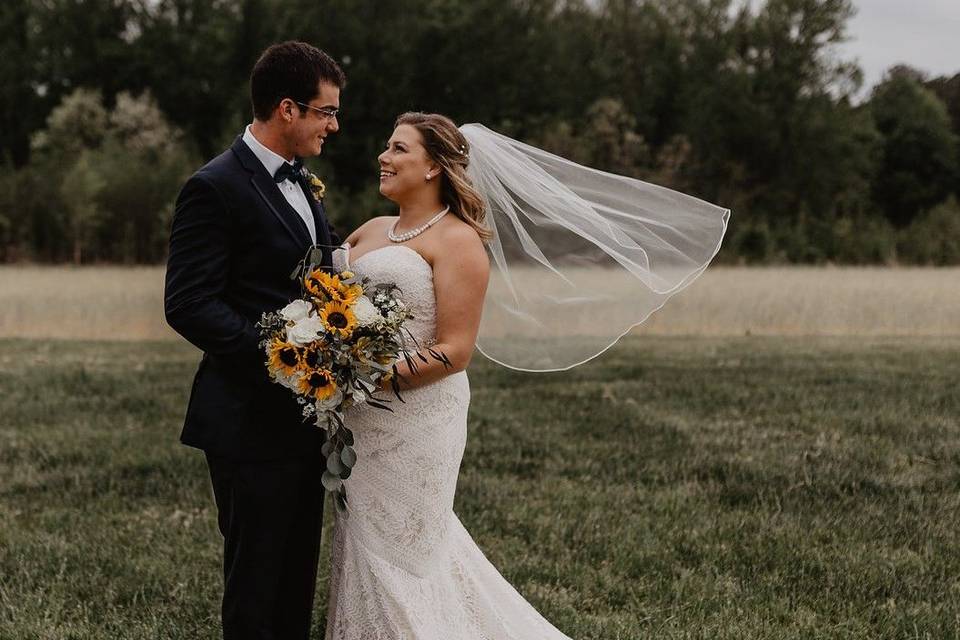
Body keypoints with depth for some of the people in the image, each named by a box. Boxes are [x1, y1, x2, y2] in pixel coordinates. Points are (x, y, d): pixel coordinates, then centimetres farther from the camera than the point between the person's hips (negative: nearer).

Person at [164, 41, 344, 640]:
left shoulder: (302, 184, 14)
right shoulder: (216, 187, -13)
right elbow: (189, 304, -18)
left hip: (304, 416, 8)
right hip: (252, 421, -8)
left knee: (297, 579, 15)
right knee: (255, 591, 1)